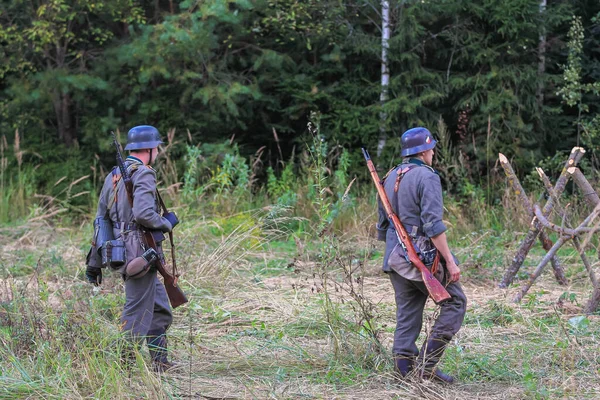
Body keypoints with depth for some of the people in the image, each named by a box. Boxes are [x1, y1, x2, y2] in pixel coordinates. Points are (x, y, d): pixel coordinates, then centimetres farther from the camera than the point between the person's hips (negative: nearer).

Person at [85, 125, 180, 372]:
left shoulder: (113, 176, 15)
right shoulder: (143, 174, -12)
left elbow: (101, 220, 17)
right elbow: (143, 214, -26)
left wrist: (95, 262, 20)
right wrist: (167, 223, -6)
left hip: (121, 251, 9)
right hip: (141, 254, -9)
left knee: (160, 310, 17)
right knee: (137, 314, -4)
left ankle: (159, 363, 19)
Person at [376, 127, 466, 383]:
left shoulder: (390, 178, 14)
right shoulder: (426, 177, -11)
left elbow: (382, 224, 19)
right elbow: (433, 224, -19)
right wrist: (450, 261, -17)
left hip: (395, 257, 8)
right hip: (424, 256, -8)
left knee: (407, 315, 11)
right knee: (454, 303, 3)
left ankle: (404, 369, 5)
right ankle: (427, 362, -5)